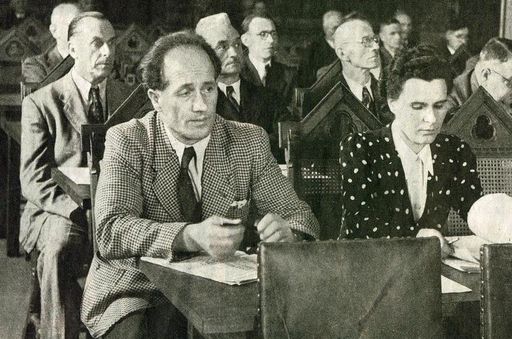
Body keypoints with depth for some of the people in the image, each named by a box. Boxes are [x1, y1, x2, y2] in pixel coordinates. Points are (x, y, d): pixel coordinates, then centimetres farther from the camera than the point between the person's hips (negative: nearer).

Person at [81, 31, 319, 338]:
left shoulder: (250, 142, 2)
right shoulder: (126, 141, -6)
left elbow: (301, 217, 0)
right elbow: (110, 231, -20)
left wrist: (285, 233, -26)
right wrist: (190, 236, -37)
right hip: (138, 291, -3)